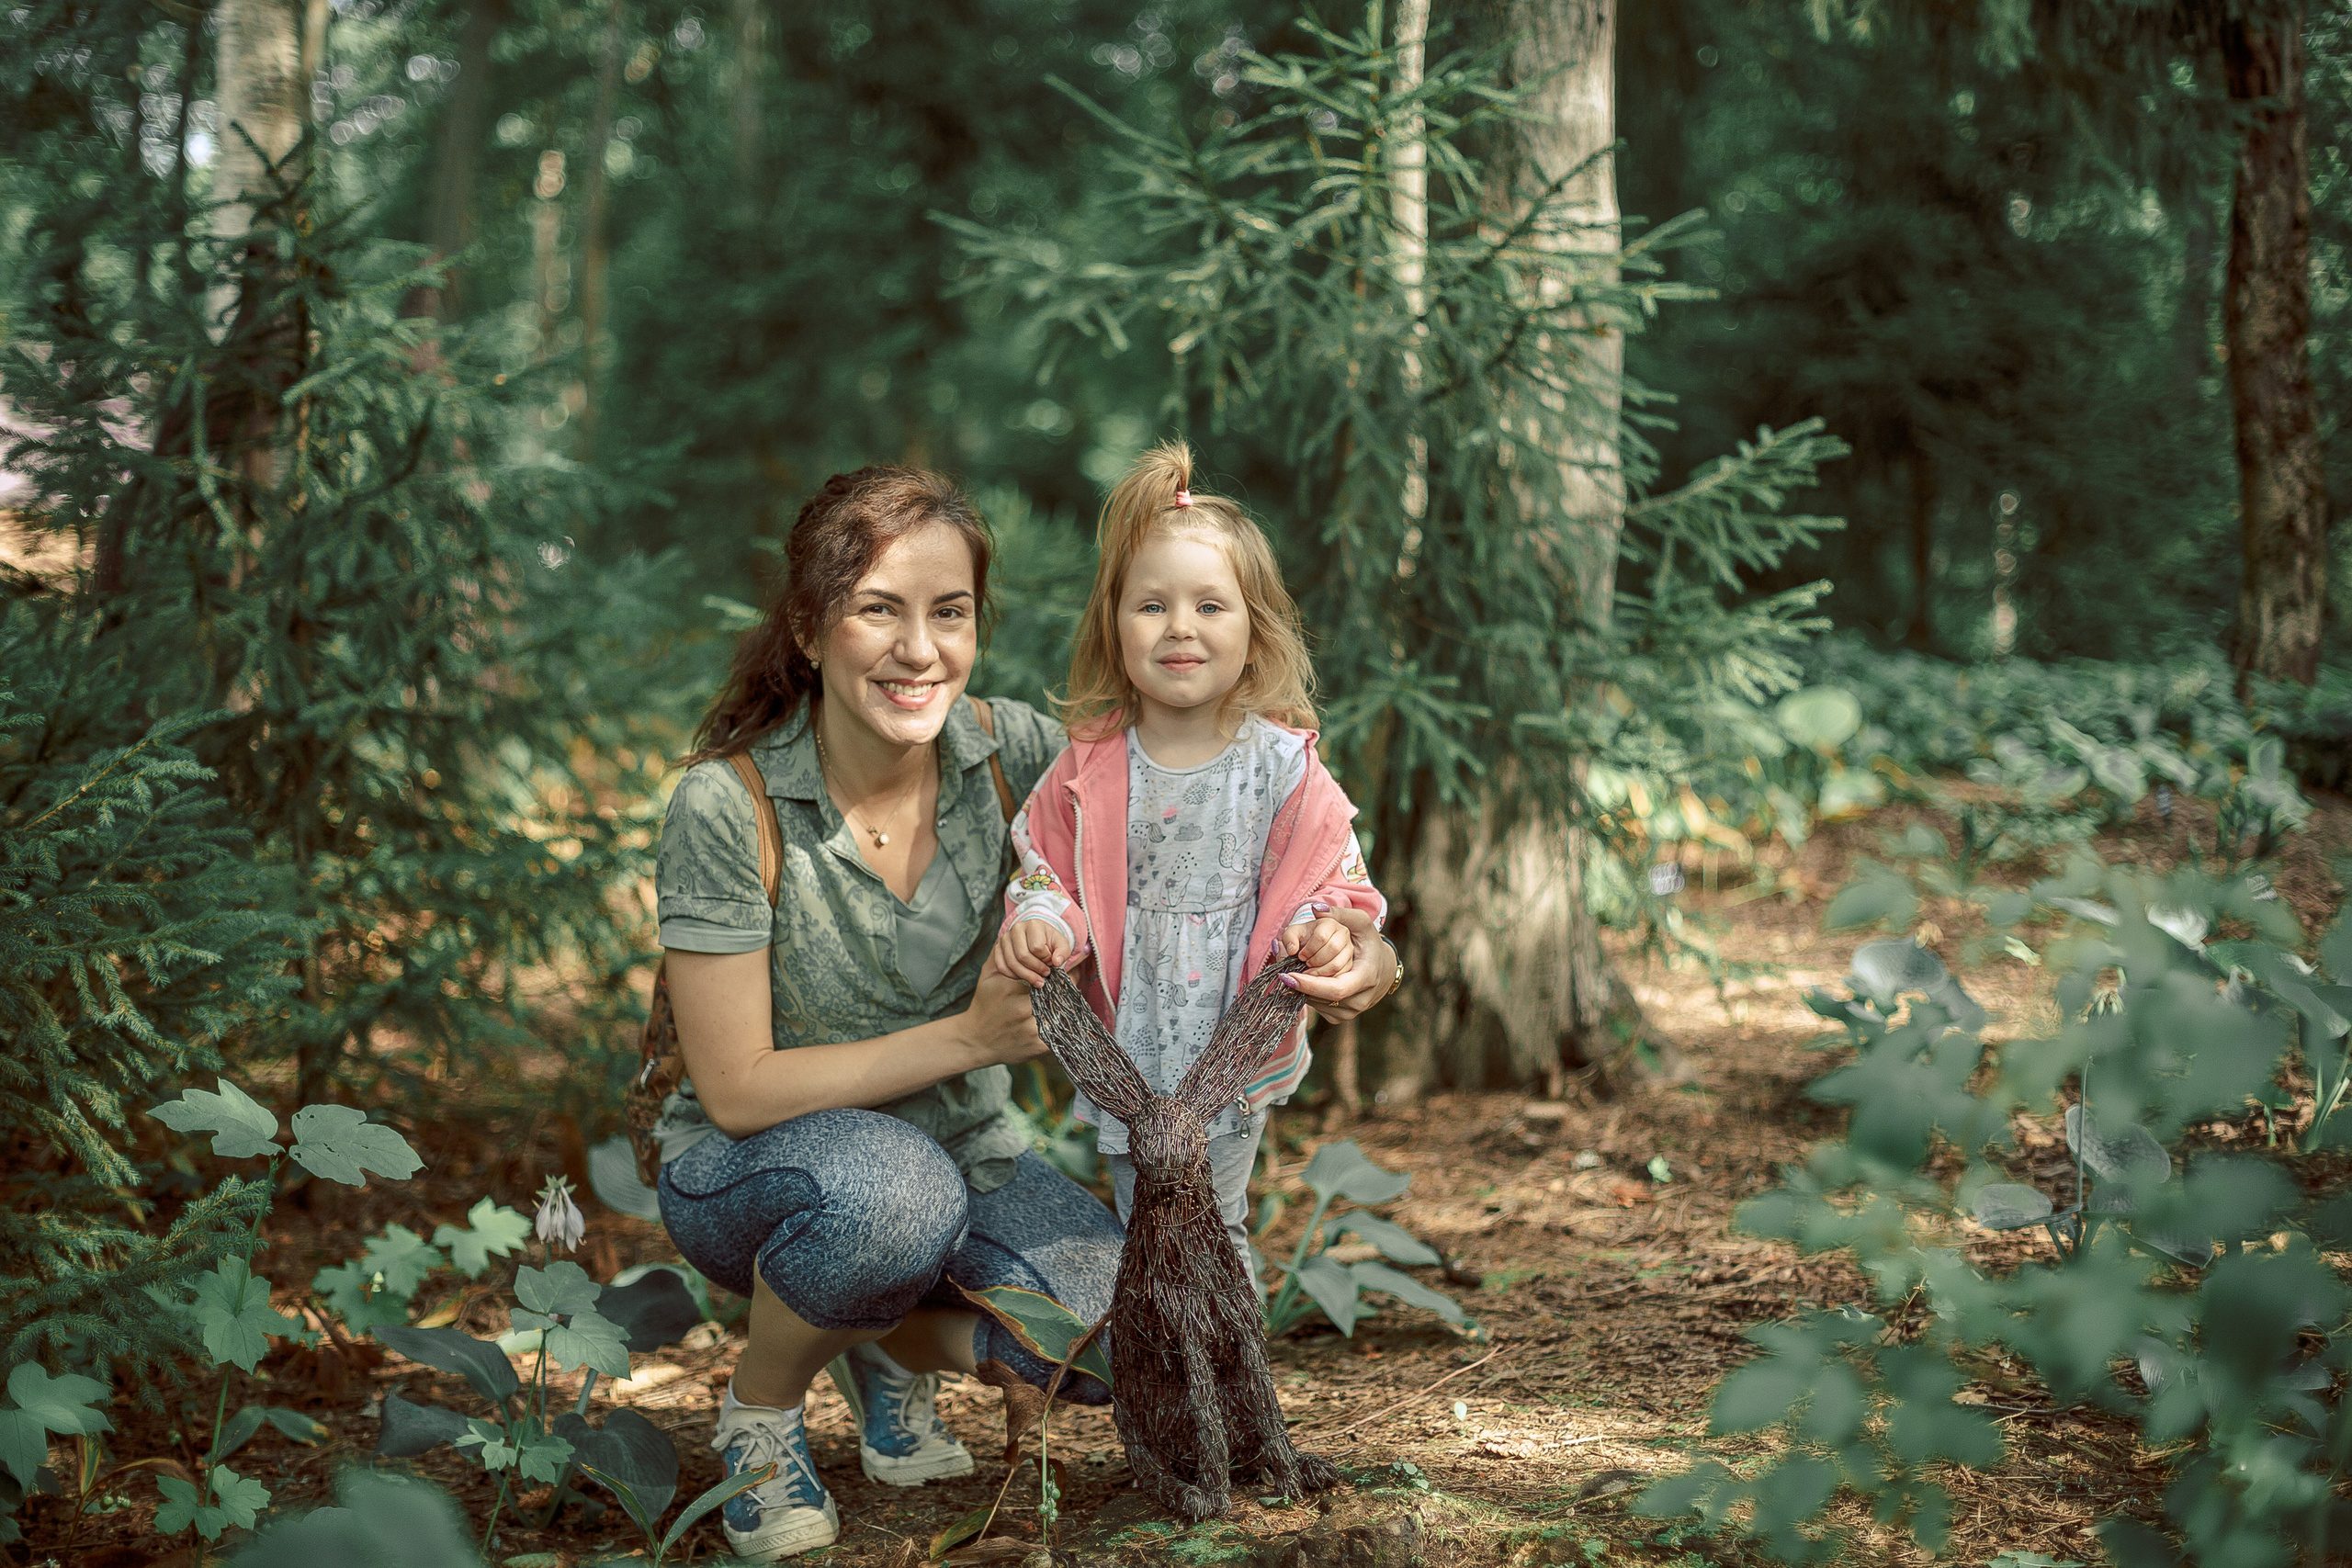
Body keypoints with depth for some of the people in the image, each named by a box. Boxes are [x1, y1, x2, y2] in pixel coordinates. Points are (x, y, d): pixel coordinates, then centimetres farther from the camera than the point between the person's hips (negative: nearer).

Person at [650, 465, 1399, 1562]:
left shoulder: (1008, 754, -13)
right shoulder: (728, 807, -22)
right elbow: (737, 1089, -20)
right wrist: (970, 1037, -26)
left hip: (963, 1150, 4)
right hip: (748, 1171, -4)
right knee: (893, 1190, -39)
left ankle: (899, 1341, 11)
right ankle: (758, 1406, -5)